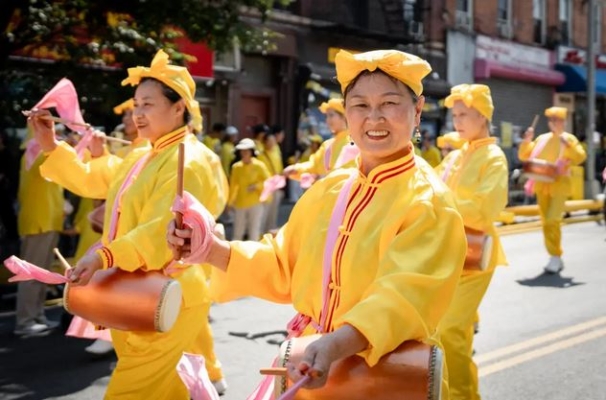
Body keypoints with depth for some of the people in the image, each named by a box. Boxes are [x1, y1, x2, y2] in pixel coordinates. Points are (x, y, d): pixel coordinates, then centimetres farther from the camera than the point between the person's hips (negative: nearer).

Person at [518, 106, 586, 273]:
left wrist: (568, 144, -22)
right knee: (545, 222, 7)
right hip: (542, 185, 5)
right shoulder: (542, 139, 11)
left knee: (553, 220, -16)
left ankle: (555, 257, -9)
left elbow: (580, 158, -12)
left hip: (559, 184, -5)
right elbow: (523, 156, 11)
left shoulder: (569, 138, 1)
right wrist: (526, 141, -4)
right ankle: (555, 257, 17)